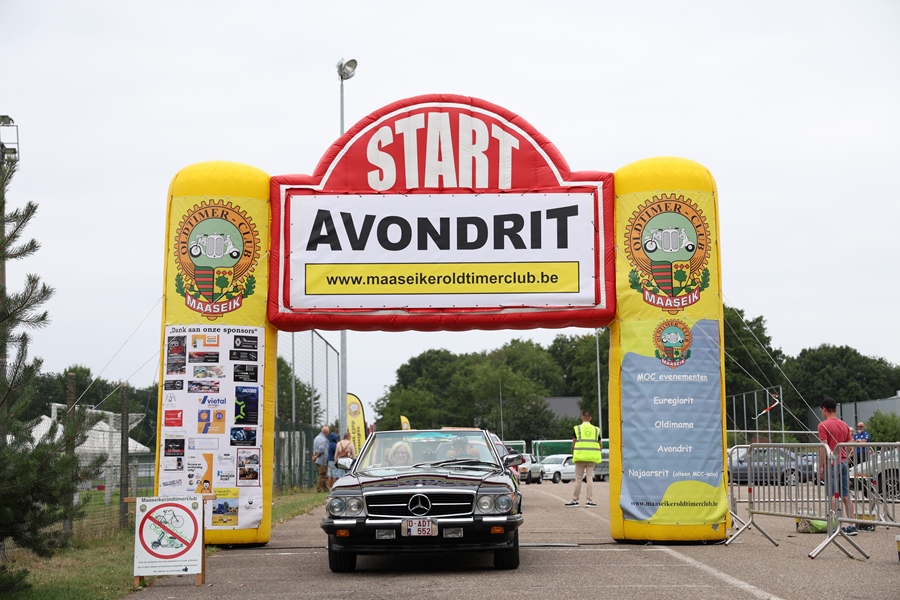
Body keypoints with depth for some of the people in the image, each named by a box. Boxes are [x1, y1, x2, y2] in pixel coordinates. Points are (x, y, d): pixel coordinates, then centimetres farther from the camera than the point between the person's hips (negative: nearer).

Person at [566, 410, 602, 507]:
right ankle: (590, 500, 0)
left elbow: (574, 443, -4)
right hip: (591, 458, 2)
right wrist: (599, 454, 25)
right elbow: (600, 445, 9)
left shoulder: (577, 428, 0)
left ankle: (575, 500, 9)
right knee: (589, 477, 5)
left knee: (578, 478, 4)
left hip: (580, 456, -2)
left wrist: (573, 453, 12)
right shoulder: (596, 429, 7)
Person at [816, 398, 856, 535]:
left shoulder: (823, 426, -8)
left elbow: (824, 447, -13)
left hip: (831, 464, -6)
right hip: (844, 463, 6)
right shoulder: (845, 425, 12)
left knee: (833, 495, -4)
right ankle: (852, 526, 4)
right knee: (846, 495, 6)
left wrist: (821, 466, -9)